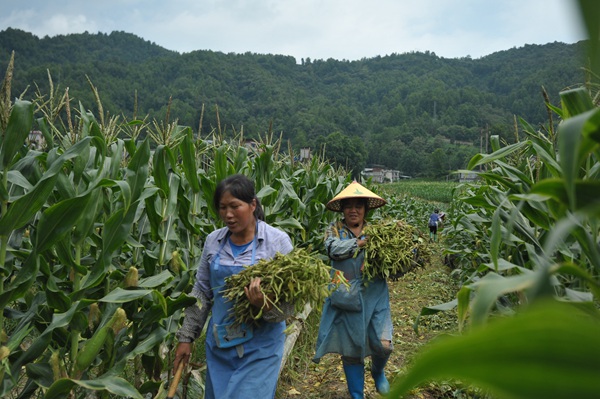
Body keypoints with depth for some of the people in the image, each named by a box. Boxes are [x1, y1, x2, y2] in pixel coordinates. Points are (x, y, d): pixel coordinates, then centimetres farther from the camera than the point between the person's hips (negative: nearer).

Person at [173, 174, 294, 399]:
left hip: (260, 346, -4)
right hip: (218, 342, 4)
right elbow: (201, 292, 9)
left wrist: (266, 305, -30)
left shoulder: (278, 241, -11)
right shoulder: (213, 241, 2)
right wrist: (186, 336, 8)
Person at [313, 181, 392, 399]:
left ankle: (378, 372, 32)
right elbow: (334, 249, -19)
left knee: (383, 344, -6)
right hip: (346, 297, -1)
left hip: (374, 296, 1)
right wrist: (363, 241, -20)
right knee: (350, 348, 8)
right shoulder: (334, 229, 1)